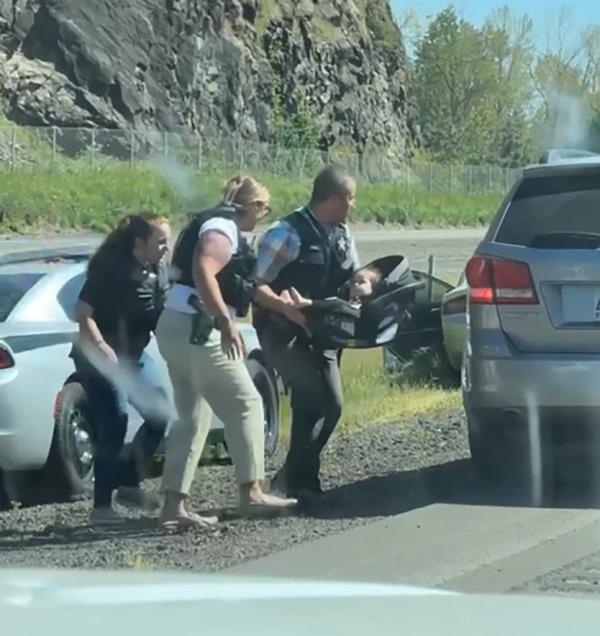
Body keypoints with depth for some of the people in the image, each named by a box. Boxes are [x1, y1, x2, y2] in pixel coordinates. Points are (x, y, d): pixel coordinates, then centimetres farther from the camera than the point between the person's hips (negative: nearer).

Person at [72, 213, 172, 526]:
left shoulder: (160, 270, 0)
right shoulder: (112, 268, -22)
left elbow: (162, 312, 11)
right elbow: (83, 313, -22)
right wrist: (101, 347, -32)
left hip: (133, 355, 8)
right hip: (99, 358, -8)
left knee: (160, 414, 7)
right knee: (114, 424, -16)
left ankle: (128, 483, 20)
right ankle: (102, 505, -11)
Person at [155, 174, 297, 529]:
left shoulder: (216, 224, 21)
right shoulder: (224, 227, -9)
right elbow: (203, 271, -25)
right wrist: (226, 321, -28)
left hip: (178, 328, 10)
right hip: (198, 330, -10)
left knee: (193, 418, 10)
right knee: (246, 406, -2)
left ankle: (175, 505, 6)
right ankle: (251, 493, 0)